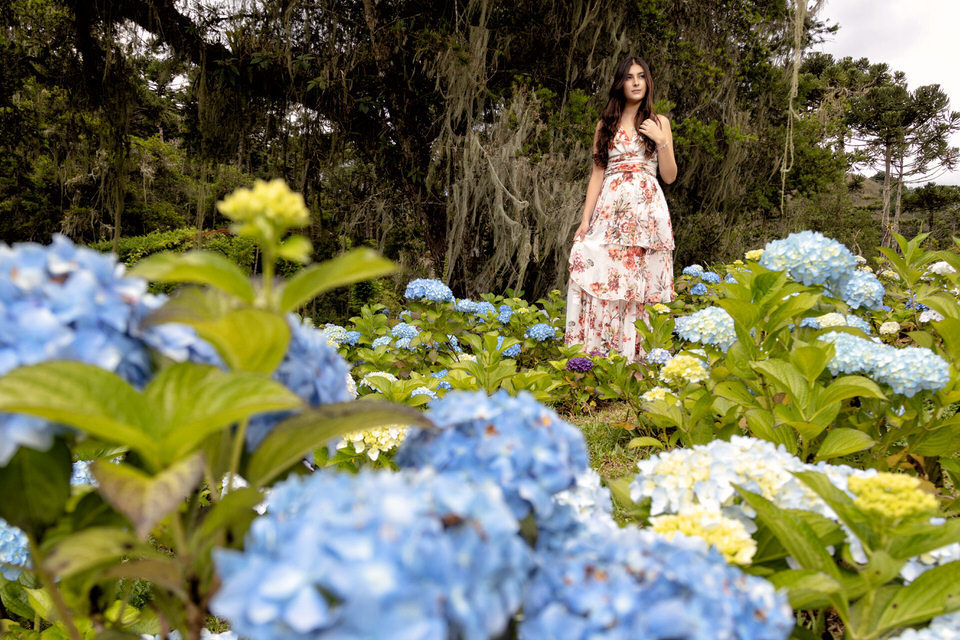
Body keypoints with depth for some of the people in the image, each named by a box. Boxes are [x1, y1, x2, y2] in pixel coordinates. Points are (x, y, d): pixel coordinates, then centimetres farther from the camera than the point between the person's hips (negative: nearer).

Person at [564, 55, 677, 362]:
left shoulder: (658, 122, 13)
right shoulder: (606, 125, 15)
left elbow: (670, 176, 9)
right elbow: (597, 175, 10)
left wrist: (662, 141, -6)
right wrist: (585, 219, 1)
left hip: (647, 209, 0)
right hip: (610, 210, 1)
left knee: (641, 280, -7)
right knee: (600, 277, -13)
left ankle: (636, 357, -4)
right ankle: (597, 357, -10)